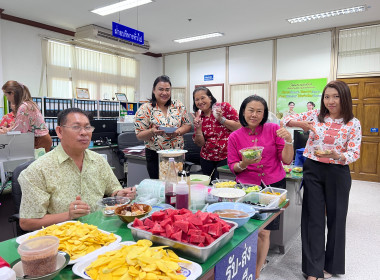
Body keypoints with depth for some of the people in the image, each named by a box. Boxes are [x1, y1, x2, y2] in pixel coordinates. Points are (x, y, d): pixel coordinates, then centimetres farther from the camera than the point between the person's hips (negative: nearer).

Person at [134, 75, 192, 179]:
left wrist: (177, 131, -13)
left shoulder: (178, 106, 4)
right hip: (155, 156, -2)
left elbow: (188, 125, 7)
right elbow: (139, 135, -5)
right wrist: (152, 132, -25)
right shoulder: (145, 109, -4)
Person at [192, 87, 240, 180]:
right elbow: (200, 143, 6)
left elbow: (240, 127, -8)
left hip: (226, 157, -4)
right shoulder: (199, 117, 8)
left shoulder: (224, 107, -2)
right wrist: (198, 127, -8)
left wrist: (221, 119, -14)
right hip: (207, 159, 4)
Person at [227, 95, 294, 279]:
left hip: (274, 186, 0)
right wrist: (244, 163, -18)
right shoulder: (235, 137, 0)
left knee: (263, 232, 1)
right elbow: (233, 167, 3)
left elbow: (287, 160, -1)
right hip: (247, 186, 0)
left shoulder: (273, 129, -1)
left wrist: (288, 141, -17)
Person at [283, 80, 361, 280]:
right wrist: (303, 125, -17)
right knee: (313, 218, 3)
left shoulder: (353, 124, -4)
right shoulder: (315, 115, 1)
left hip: (338, 173, 0)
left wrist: (335, 155, -30)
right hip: (313, 170, 1)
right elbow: (287, 120, 3)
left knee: (336, 218, 12)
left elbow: (354, 154, -9)